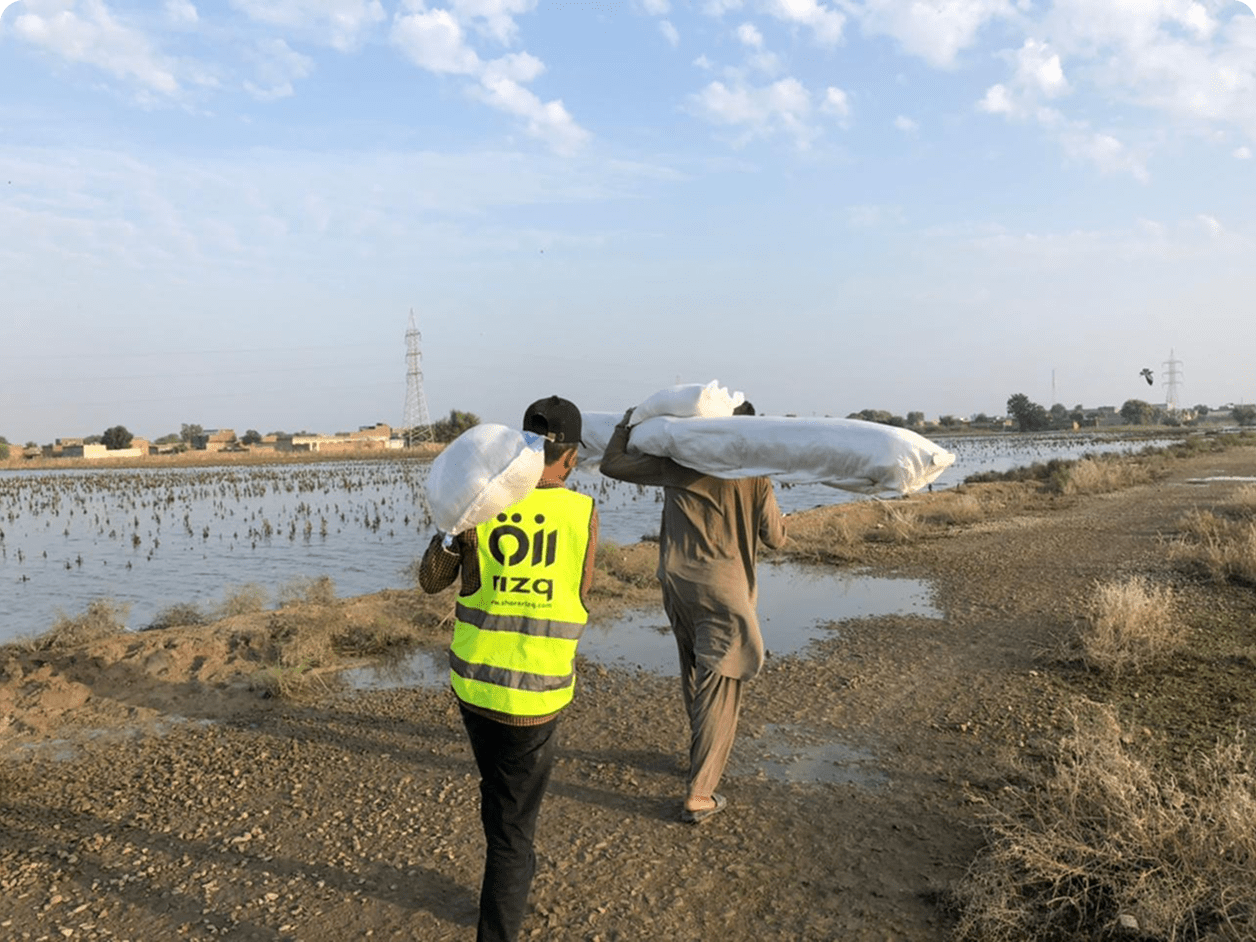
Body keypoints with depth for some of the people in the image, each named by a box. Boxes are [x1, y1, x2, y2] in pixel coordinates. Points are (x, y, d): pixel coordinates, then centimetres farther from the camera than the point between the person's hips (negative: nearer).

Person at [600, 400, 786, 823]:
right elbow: (776, 537, 7)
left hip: (676, 580, 4)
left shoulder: (677, 464, 1)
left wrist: (625, 424, 23)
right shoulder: (754, 475, -1)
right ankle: (698, 795, -1)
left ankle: (703, 753, 41)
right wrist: (765, 505, 26)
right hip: (722, 586, -4)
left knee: (694, 674, 22)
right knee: (719, 688, 0)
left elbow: (612, 464, 9)